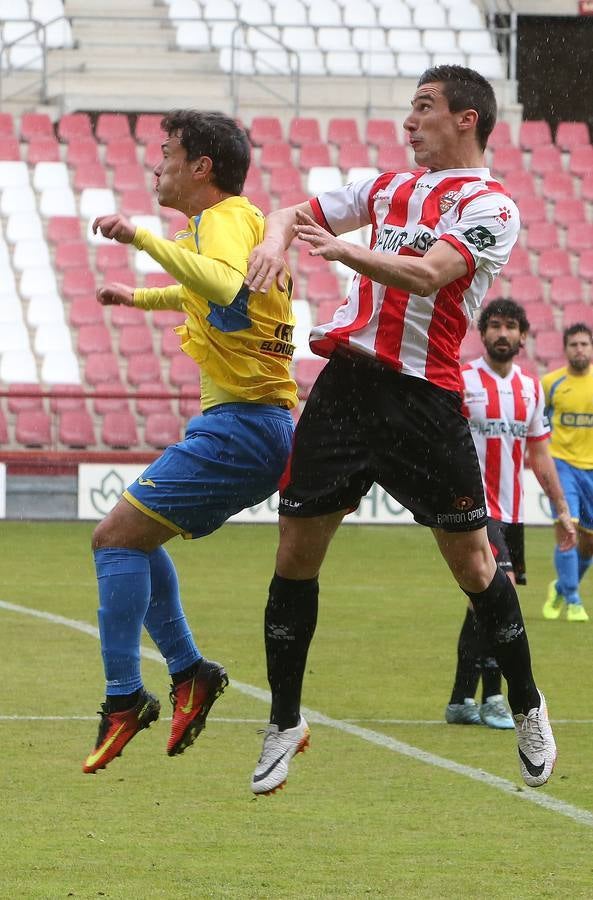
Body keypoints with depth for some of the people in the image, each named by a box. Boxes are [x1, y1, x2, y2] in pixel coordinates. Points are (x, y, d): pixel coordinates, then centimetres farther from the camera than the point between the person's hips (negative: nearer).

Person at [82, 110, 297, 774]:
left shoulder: (227, 217, -12)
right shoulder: (232, 220, 19)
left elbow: (225, 285, -36)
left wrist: (143, 238, -36)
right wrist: (142, 297, 45)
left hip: (240, 424, -10)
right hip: (255, 425, 10)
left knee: (117, 537, -12)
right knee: (132, 537, 19)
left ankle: (124, 699, -12)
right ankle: (188, 671, 18)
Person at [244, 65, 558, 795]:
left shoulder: (489, 207, -4)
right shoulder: (391, 186, 16)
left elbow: (428, 274, -20)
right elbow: (297, 213, 22)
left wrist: (346, 250, -35)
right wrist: (276, 238, -2)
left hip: (424, 397, -5)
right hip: (345, 381, 5)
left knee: (471, 562, -1)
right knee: (296, 551, 1)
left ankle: (527, 709, 17)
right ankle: (284, 722, 11)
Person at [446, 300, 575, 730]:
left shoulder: (531, 387, 12)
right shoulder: (461, 380, -6)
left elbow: (539, 453, 19)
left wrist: (562, 509, 18)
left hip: (510, 513, 7)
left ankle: (462, 701, 18)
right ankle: (493, 699, -17)